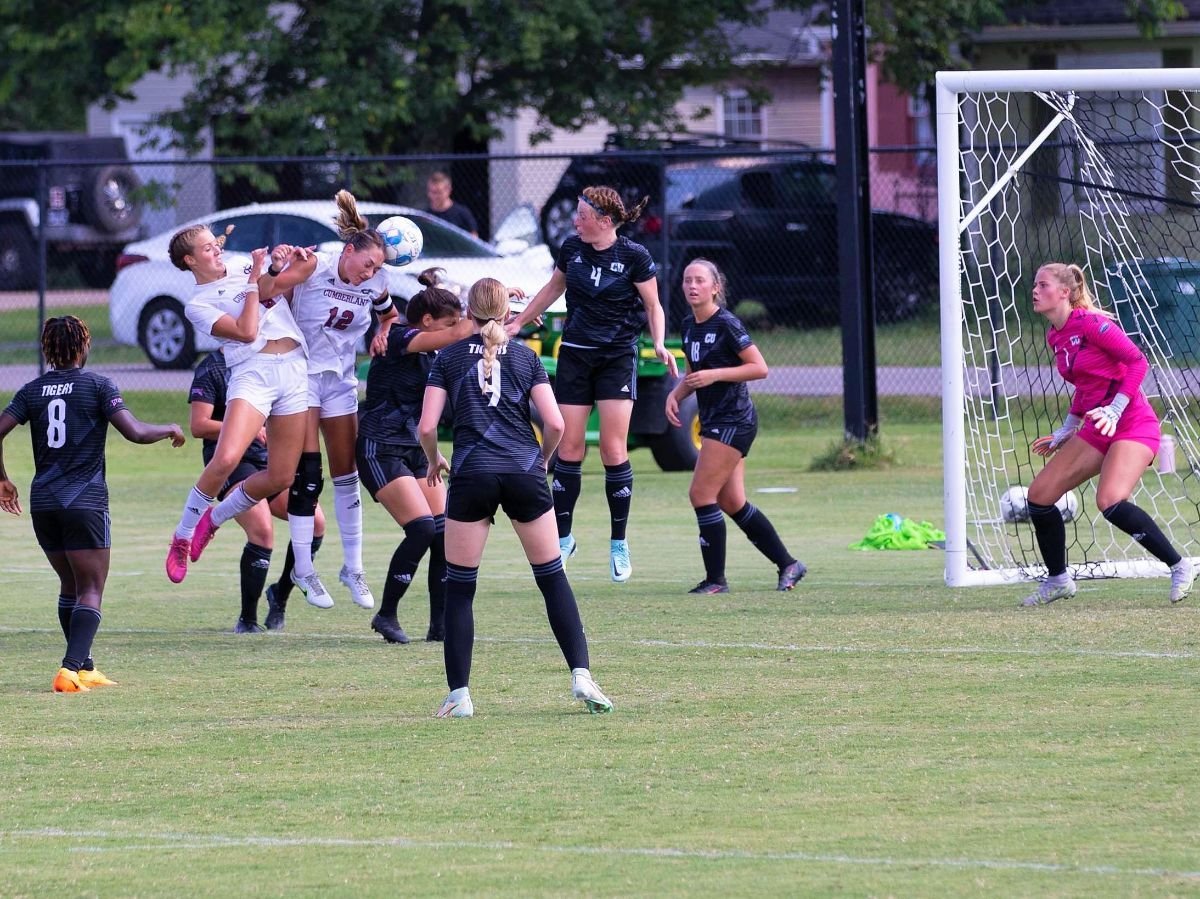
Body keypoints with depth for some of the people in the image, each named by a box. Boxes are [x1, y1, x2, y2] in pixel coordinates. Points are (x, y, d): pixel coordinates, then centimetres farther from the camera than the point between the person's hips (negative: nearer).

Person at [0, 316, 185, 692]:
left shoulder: (33, 390, 8)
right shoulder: (97, 386, -4)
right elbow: (135, 432, -13)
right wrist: (170, 430, 6)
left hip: (42, 503, 5)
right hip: (85, 502, -5)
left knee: (70, 586, 20)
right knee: (91, 591, -2)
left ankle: (85, 668, 23)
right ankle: (71, 669, -20)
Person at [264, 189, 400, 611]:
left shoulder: (374, 284, -1)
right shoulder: (313, 267, -15)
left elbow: (390, 316, 19)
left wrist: (383, 335, -2)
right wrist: (282, 270, -34)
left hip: (341, 381, 5)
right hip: (301, 374, -5)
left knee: (347, 475, 7)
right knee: (306, 476, -11)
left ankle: (353, 568, 17)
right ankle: (303, 569, -3)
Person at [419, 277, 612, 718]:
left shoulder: (448, 358, 7)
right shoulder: (525, 357, 9)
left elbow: (426, 427, 1)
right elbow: (555, 423, 2)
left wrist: (433, 461, 20)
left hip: (471, 475, -1)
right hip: (524, 473, 1)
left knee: (459, 587, 7)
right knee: (553, 578, 10)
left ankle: (459, 695, 2)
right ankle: (581, 676, 0)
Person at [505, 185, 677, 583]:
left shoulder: (634, 256, -11)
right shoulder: (571, 248, 1)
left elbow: (653, 306, -3)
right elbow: (553, 288, 18)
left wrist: (660, 345, -19)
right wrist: (519, 322, 20)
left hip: (618, 358, -4)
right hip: (575, 355, 4)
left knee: (613, 451, -8)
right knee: (569, 448, 1)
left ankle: (619, 543, 3)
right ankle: (563, 538, 11)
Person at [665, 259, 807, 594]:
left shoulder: (726, 324, -14)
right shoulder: (689, 325, 11)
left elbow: (760, 368, -15)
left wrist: (714, 374, -22)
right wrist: (675, 395, 3)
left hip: (733, 422, -9)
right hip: (713, 422, 9)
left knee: (701, 494, -10)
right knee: (732, 502, 10)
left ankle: (715, 579, -3)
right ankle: (788, 564, 19)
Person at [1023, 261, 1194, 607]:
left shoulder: (1090, 324, -15)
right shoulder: (1055, 336, 10)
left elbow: (1137, 362, -17)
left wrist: (1114, 411, -24)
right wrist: (1065, 432, 19)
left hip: (1132, 424, -9)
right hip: (1097, 430, 9)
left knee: (1110, 502, -28)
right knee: (1039, 494, 3)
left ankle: (1179, 566, -16)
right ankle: (1057, 580, 19)